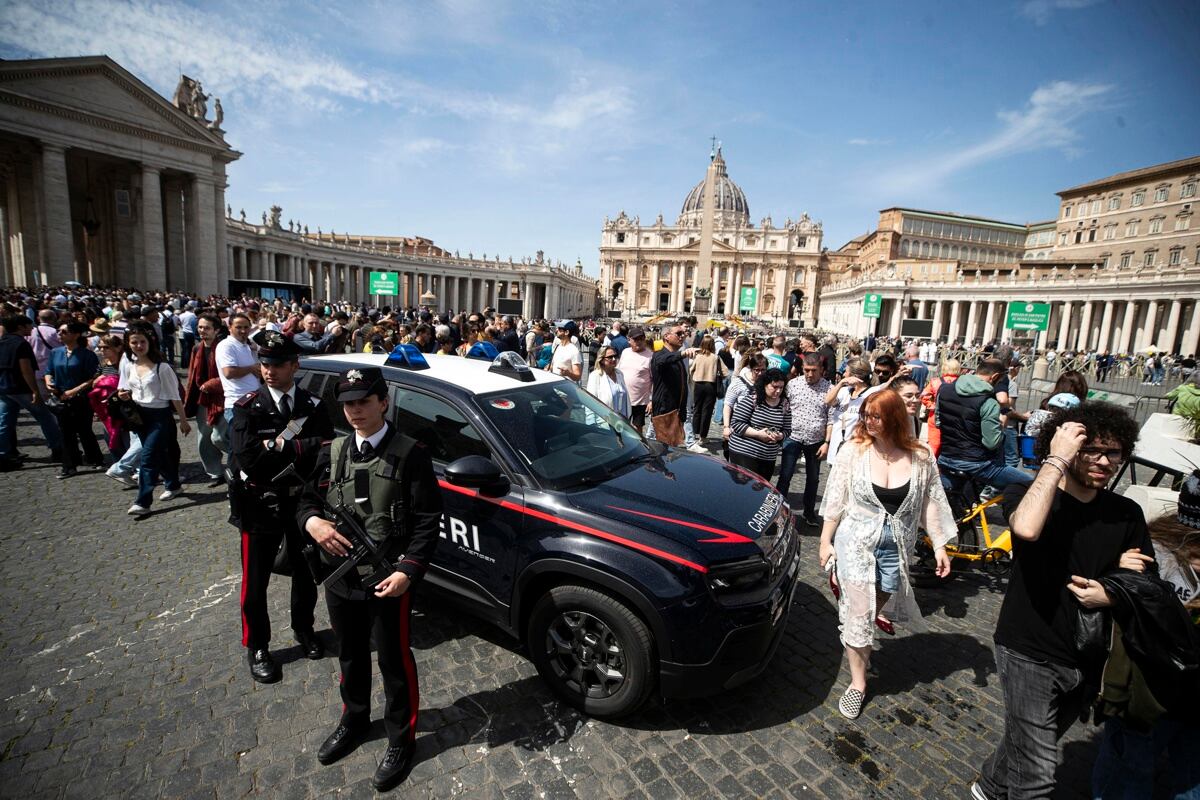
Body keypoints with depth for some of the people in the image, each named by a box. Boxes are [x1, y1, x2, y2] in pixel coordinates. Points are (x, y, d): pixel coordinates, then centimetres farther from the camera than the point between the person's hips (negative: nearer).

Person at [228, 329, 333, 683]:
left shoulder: (313, 406, -1)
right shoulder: (247, 407, -8)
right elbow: (249, 458, -21)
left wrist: (281, 445, -21)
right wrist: (302, 449, -19)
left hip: (303, 502, 2)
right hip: (260, 506, -2)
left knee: (305, 572, 18)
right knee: (255, 582, 11)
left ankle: (303, 628, 42)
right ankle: (256, 647, 32)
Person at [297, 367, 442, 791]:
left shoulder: (410, 454, -14)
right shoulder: (333, 451, 4)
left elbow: (428, 520, -15)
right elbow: (307, 497, 11)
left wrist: (407, 571, -24)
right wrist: (312, 521, -12)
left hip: (388, 581, -5)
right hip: (340, 577, 6)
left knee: (395, 662, 11)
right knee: (350, 656, 25)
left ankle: (401, 739, 34)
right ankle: (354, 719, 51)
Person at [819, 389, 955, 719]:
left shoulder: (920, 457, -5)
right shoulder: (853, 450, -10)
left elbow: (930, 504, 3)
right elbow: (835, 500, -4)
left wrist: (939, 545, 0)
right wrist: (825, 540, -1)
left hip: (896, 549, 2)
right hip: (855, 544, -2)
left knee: (873, 609, 15)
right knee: (859, 615, 1)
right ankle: (858, 683, 18)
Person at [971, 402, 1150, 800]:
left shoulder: (1127, 514, -1)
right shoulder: (1026, 495, -15)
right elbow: (1027, 528, -39)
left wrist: (1113, 595, -15)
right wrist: (1056, 461, -30)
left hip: (1088, 659, 5)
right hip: (1028, 652, -5)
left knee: (1028, 744, 25)